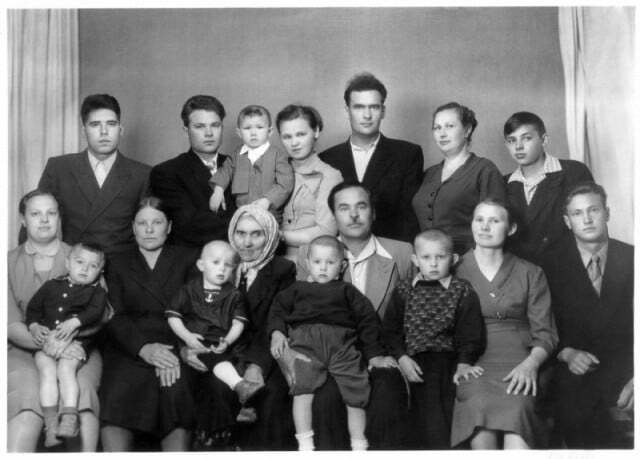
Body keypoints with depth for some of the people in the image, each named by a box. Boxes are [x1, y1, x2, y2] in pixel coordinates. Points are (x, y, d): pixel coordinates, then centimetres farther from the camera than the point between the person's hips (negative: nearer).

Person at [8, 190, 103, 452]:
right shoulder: (10, 263, 10)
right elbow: (11, 325, 1)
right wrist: (44, 343, -19)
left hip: (77, 348, 0)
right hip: (24, 350, 0)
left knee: (80, 389, -33)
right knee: (27, 393, -33)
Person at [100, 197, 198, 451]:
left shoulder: (188, 259, 19)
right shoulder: (118, 265, 21)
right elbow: (115, 316, 7)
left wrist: (177, 352, -12)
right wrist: (143, 348, -13)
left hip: (175, 346, -1)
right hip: (129, 349, 1)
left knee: (175, 390, -30)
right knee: (117, 394, -28)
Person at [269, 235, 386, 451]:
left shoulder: (347, 291, 24)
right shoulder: (298, 289, 26)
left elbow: (367, 320, 20)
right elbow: (278, 309, 20)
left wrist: (374, 354, 12)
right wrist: (277, 332, -1)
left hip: (341, 345, 1)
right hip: (305, 341, -1)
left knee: (356, 396, -8)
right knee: (302, 391, -20)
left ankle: (359, 446, 4)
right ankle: (305, 445, -15)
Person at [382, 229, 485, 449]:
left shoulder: (463, 291, 6)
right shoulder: (404, 290, 11)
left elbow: (470, 333, 2)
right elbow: (390, 328, 9)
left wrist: (464, 363, -12)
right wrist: (402, 357, -5)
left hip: (446, 359, -1)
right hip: (413, 363, 1)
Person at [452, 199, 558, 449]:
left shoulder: (531, 274, 16)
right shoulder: (454, 271, 14)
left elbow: (545, 334, 10)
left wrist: (531, 363, -10)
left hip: (519, 364, 1)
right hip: (471, 364, 0)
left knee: (517, 407, -33)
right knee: (479, 405, -34)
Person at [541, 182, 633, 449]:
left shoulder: (630, 258, 6)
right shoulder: (552, 263, 6)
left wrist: (635, 377, -12)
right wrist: (566, 353, -12)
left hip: (624, 368, 0)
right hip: (576, 369, 0)